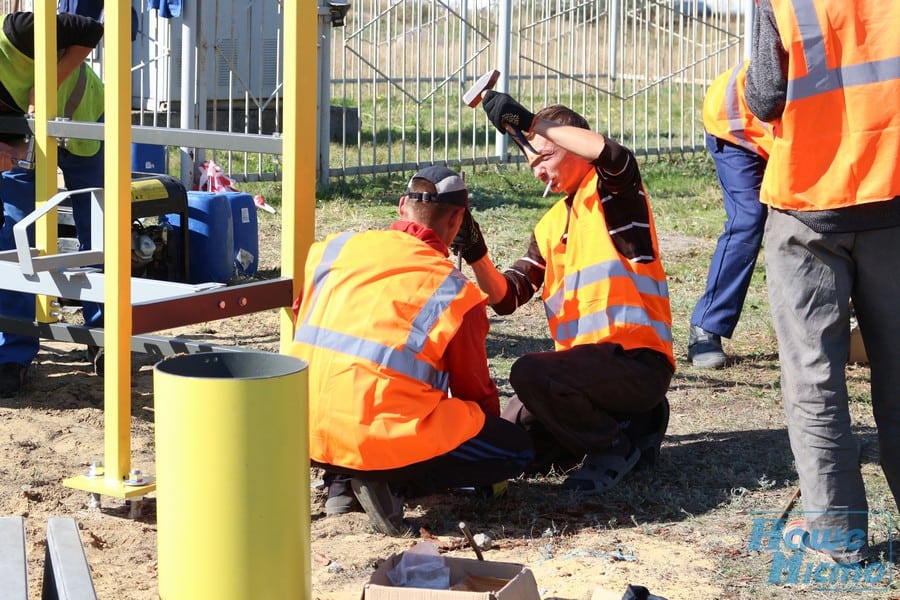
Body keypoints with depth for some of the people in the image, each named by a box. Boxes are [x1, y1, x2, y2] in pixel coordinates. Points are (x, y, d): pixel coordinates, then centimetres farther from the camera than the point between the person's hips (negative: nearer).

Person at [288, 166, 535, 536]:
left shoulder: (334, 247, 8)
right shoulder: (455, 293, -1)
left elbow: (300, 316, 22)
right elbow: (474, 389, 10)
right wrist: (490, 428, 31)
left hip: (304, 435, 6)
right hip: (382, 439, -6)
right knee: (518, 451, 10)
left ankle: (341, 480, 11)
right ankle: (384, 477, -5)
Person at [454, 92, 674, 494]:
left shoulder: (611, 192, -2)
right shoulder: (550, 227, 20)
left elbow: (613, 155, -28)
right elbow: (506, 297, 12)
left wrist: (528, 122, -23)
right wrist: (476, 255, -7)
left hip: (636, 360, -8)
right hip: (584, 363, 8)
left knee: (530, 372, -31)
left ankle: (616, 445, -6)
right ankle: (627, 421, 15)